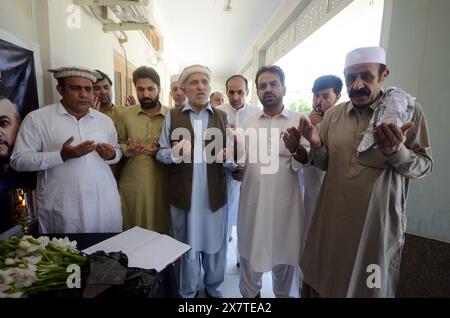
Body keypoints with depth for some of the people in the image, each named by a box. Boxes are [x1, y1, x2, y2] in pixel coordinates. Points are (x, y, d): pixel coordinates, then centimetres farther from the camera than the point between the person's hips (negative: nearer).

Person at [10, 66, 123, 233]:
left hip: (105, 202, 4)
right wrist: (62, 155, -19)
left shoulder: (105, 120, 8)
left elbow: (117, 151, 16)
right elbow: (18, 160, -6)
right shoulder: (37, 118, -3)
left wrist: (111, 155, -8)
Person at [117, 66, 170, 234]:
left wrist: (161, 151, -16)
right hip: (131, 183, 2)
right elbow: (120, 143, 13)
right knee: (131, 231, 13)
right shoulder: (127, 114, 5)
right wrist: (127, 150, -8)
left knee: (160, 229, 10)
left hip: (161, 183, -1)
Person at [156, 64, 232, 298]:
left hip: (214, 194, 1)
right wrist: (174, 154, -20)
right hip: (183, 194, 0)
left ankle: (213, 286, 41)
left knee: (215, 244, 15)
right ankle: (188, 292, 39)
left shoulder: (223, 117, 5)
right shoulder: (172, 116, 3)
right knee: (187, 246, 15)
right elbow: (161, 153, 1)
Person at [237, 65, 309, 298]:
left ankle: (285, 294, 42)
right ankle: (249, 294, 42)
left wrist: (296, 148, -30)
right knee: (250, 255, 18)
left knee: (285, 258, 17)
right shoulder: (248, 123, 6)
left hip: (284, 203, -2)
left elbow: (303, 163, -9)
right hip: (252, 202, 3)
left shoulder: (299, 121, -3)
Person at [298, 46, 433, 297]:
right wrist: (317, 145, -13)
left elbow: (425, 166, -6)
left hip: (378, 223, -2)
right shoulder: (332, 115, 2)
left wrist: (397, 152, -26)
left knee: (370, 287, 17)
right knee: (324, 284, 18)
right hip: (332, 220, 3)